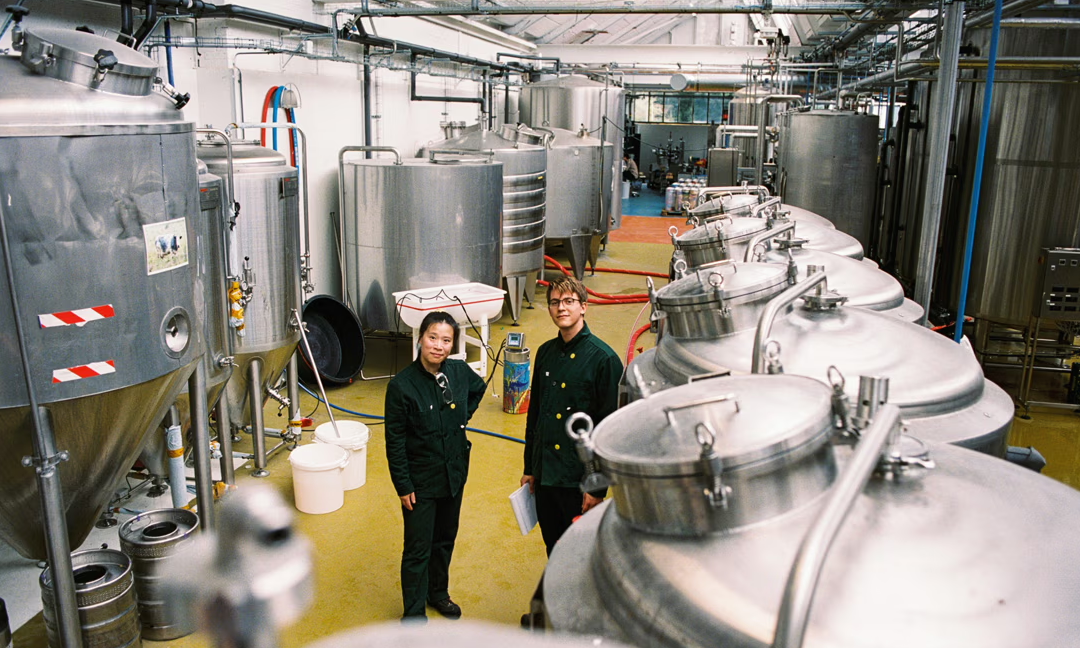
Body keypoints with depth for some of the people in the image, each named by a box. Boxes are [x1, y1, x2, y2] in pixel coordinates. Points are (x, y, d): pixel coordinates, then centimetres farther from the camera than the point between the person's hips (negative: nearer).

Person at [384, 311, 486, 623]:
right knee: (418, 548, 6)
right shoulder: (401, 385, -20)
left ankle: (438, 592, 44)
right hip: (420, 480, -5)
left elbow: (478, 389, 17)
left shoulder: (460, 372, -9)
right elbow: (394, 441, -14)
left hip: (454, 473, 5)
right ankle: (414, 612, 25)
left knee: (446, 538, 21)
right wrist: (403, 486, -12)